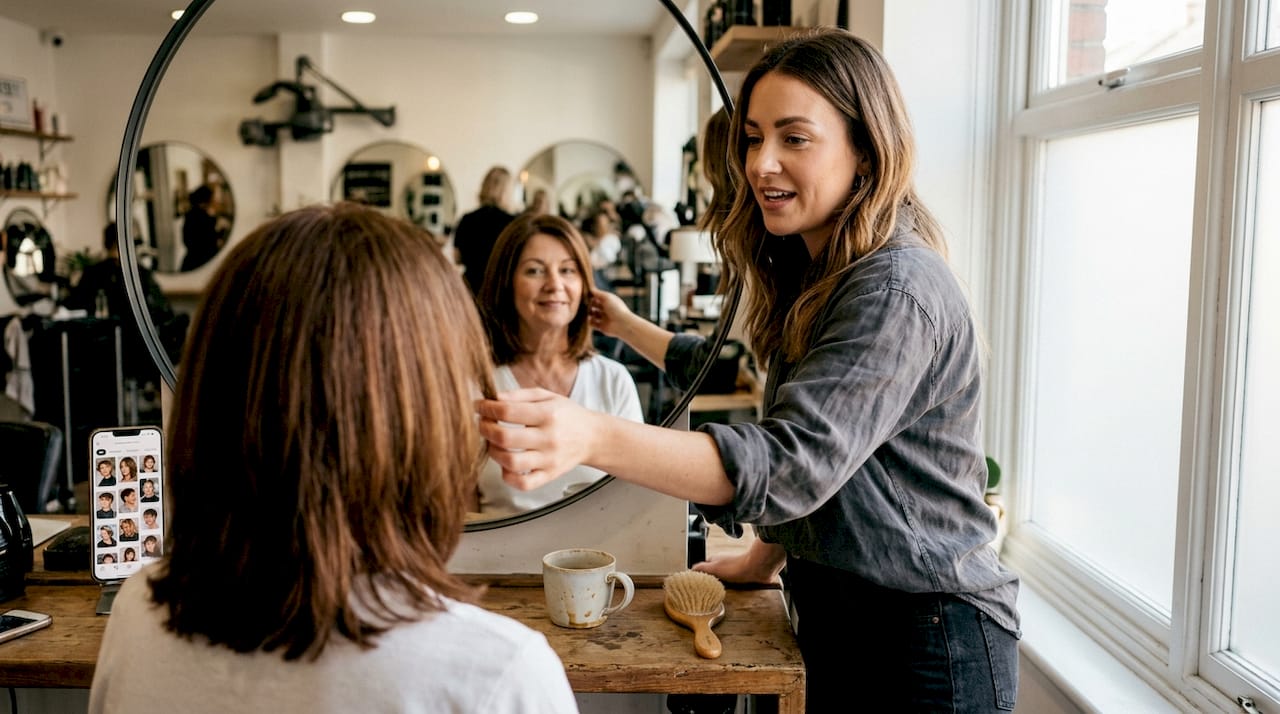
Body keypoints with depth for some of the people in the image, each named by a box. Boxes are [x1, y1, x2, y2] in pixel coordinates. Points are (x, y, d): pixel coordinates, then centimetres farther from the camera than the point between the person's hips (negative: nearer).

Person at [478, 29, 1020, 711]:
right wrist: (765, 555, 8)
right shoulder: (816, 276, 8)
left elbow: (792, 461, -34)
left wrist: (593, 437, -45)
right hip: (835, 621, 8)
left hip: (925, 650, -8)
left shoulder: (898, 292, -23)